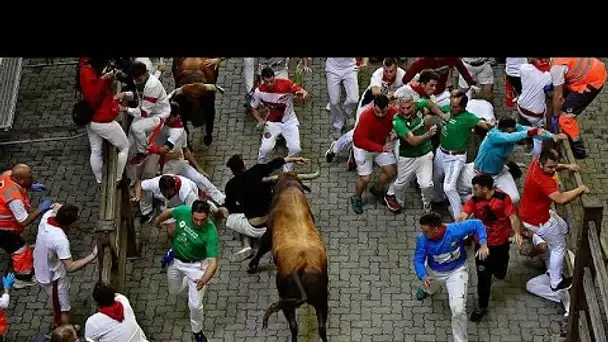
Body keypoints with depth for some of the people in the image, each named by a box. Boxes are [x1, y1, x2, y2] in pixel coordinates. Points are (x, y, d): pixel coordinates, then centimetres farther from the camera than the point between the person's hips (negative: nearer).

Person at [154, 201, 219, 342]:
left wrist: (205, 279, -59)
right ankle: (188, 281, 60)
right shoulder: (183, 211, -26)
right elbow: (168, 213, -1)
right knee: (174, 291, 26)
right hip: (175, 260, 4)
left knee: (195, 305, -3)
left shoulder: (211, 233, -36)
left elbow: (213, 262, -40)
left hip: (196, 265, -4)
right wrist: (157, 222, 20)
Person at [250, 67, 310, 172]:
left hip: (289, 121, 0)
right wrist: (261, 120, -15)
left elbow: (305, 94, -27)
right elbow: (253, 108, 3)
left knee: (295, 148, -17)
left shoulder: (286, 84, -22)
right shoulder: (259, 91, -16)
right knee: (265, 148, -19)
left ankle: (287, 171, 12)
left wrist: (303, 93, -52)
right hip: (272, 123, 0)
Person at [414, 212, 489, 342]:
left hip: (456, 272, -3)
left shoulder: (455, 230, -34)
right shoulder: (422, 239, -28)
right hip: (433, 271, 3)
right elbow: (418, 260, -20)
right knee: (429, 288, 36)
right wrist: (423, 277, -38)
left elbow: (477, 224, -21)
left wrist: (483, 245, -31)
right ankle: (427, 288, 77)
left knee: (458, 309, -18)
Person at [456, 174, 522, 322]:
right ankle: (482, 307, 19)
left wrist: (517, 233, -39)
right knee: (483, 277, 3)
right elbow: (462, 216, -25)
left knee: (499, 274, 16)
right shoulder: (474, 200, -12)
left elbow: (513, 217, -21)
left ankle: (498, 265, 53)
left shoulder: (503, 198, -18)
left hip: (501, 243, -1)